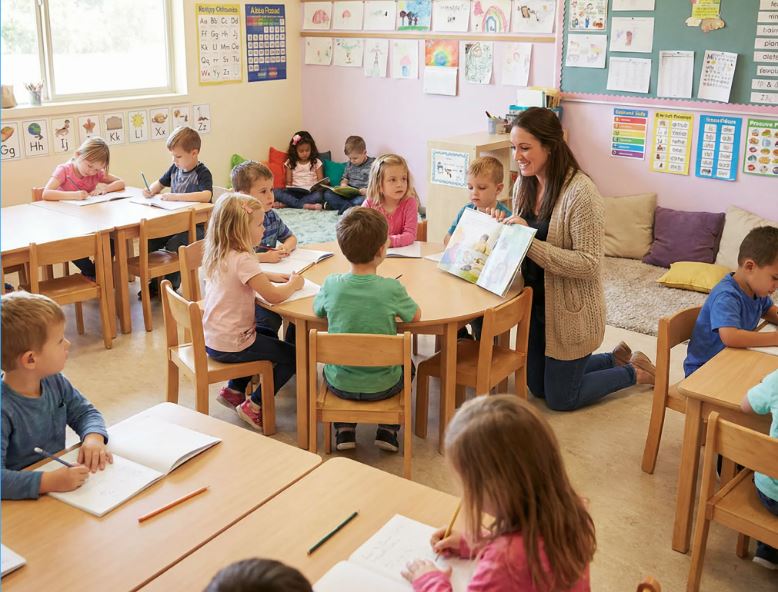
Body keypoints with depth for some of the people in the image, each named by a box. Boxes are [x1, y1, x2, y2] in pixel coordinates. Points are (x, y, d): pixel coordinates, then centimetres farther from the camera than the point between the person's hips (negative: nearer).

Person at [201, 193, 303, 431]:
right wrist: (293, 284, -7)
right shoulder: (242, 260, -25)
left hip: (212, 338, 9)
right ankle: (254, 406, 10)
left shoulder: (219, 254, 3)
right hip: (231, 345, -9)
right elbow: (274, 296, -27)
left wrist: (270, 276, 7)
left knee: (269, 336, 33)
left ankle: (233, 391, 33)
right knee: (293, 356, 5)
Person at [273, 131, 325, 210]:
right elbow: (288, 182, 10)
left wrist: (318, 188, -16)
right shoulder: (290, 163, 11)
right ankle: (304, 205, -36)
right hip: (295, 192, 1)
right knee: (275, 192, -27)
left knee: (318, 195, -38)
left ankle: (285, 204, -36)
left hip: (311, 193, -1)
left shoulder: (316, 162, 8)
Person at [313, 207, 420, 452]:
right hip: (382, 386, -1)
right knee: (406, 365, 32)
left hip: (339, 383, 1)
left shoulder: (331, 284, -16)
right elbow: (416, 315, -2)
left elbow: (317, 310, 6)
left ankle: (344, 430, 26)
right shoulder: (392, 289, -21)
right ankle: (387, 429, 22)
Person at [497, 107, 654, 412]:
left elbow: (589, 264, -26)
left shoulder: (580, 191, -24)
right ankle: (615, 358, 39)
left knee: (560, 398, 8)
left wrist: (529, 242, -31)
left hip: (571, 309, -8)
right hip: (535, 302, 8)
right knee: (538, 387, 22)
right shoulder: (523, 184, -1)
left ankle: (635, 372, 30)